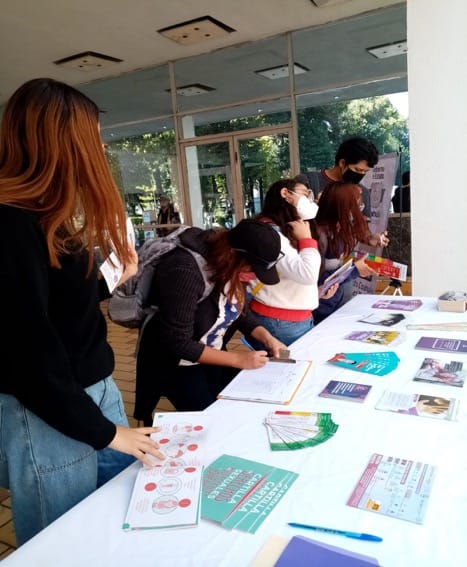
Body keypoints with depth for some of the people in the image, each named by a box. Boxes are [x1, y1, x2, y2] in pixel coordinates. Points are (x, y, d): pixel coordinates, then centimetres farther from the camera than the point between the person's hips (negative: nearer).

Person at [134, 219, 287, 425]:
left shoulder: (231, 265, -11)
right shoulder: (184, 271, -33)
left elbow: (240, 310, 6)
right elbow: (178, 343, -29)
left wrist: (266, 337, -10)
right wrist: (238, 359, -25)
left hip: (211, 355, 7)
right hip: (175, 363, -6)